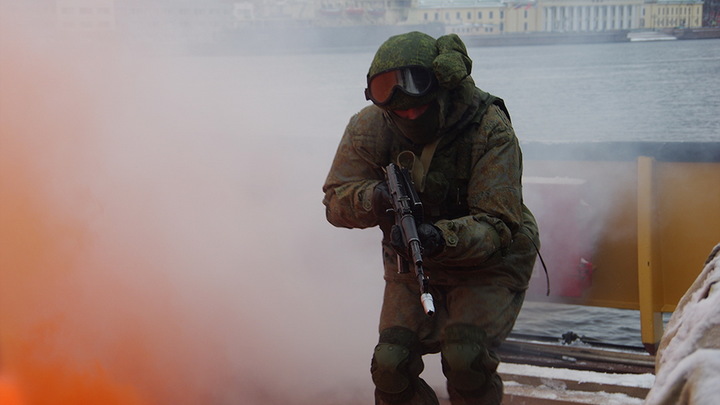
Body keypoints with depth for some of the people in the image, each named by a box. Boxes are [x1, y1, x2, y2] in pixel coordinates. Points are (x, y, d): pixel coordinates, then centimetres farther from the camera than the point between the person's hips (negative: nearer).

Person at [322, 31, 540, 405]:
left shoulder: (489, 129, -24)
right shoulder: (370, 128, -13)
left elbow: (498, 226, -26)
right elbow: (335, 200, -9)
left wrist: (442, 238, -45)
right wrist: (376, 198, -31)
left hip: (488, 266, -3)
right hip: (412, 268, 4)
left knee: (464, 357, -26)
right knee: (390, 365, -14)